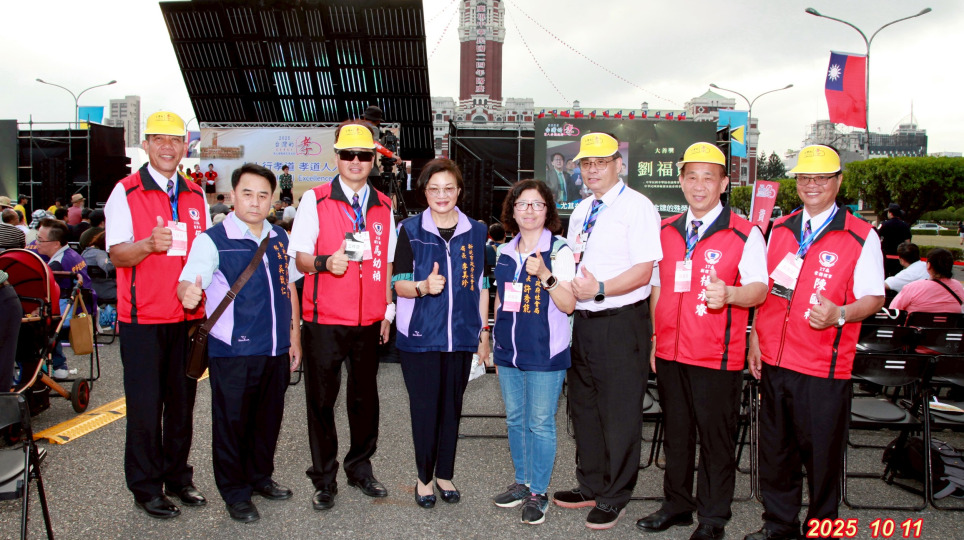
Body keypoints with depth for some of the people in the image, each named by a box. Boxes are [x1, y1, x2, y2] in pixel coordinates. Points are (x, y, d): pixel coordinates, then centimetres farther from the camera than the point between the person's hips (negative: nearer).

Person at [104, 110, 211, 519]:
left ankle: (177, 477, 24)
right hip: (144, 317, -4)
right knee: (145, 404, 1)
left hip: (188, 316, 4)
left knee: (182, 401, 11)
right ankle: (145, 487, 14)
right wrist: (149, 244, -29)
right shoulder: (126, 192, -1)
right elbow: (117, 254, -9)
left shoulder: (195, 196, 13)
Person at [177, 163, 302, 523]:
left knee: (269, 418, 16)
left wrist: (294, 337, 14)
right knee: (232, 422, 6)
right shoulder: (213, 240, -7)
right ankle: (235, 492, 24)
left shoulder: (279, 239, 9)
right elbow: (188, 282, -19)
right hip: (233, 351, -5)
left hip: (276, 350, 5)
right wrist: (188, 292, -44)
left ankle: (260, 476, 37)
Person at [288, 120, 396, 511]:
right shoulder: (314, 200, -1)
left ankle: (360, 468, 29)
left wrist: (389, 308, 11)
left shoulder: (384, 206, 11)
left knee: (365, 397, 11)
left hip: (369, 321, 4)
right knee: (321, 399, 4)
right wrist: (324, 263, -23)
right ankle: (324, 479, 18)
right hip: (325, 319, -3)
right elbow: (299, 257, -3)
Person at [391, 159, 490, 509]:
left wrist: (484, 329, 9)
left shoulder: (476, 232, 7)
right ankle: (424, 477, 21)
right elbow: (399, 284, -3)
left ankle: (444, 473, 27)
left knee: (452, 405, 9)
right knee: (424, 407, 1)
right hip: (420, 335, -2)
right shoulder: (411, 230, -1)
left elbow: (482, 285, 12)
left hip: (461, 335, 2)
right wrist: (423, 286, -24)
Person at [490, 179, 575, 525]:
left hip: (544, 354, -5)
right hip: (508, 352, 6)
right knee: (515, 420, 15)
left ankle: (538, 492, 16)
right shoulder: (505, 253, 10)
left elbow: (569, 305, -13)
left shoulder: (560, 251, -7)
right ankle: (522, 482, 31)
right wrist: (496, 345, 19)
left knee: (540, 423, 2)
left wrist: (545, 275, -27)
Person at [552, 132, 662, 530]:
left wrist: (598, 289, -22)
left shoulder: (636, 207, -9)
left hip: (621, 323, -8)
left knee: (619, 416, 3)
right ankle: (591, 486, 34)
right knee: (583, 408, 17)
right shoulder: (580, 211, 15)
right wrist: (567, 276, 2)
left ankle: (614, 497, 21)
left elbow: (643, 272, -16)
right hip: (583, 321, 8)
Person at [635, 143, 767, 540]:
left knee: (716, 434, 5)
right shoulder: (667, 231, 11)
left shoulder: (744, 234, -4)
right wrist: (653, 338, 13)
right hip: (670, 352, 5)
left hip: (717, 357, -5)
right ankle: (677, 504, 32)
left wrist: (729, 293, -30)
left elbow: (759, 289, -9)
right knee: (676, 431, 15)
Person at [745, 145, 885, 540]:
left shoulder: (861, 236, -3)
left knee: (822, 455, 5)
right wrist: (755, 338, 11)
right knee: (775, 449, 14)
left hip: (824, 366, -4)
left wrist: (839, 314, -23)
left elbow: (874, 297, -4)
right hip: (774, 359, 5)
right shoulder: (780, 229, 11)